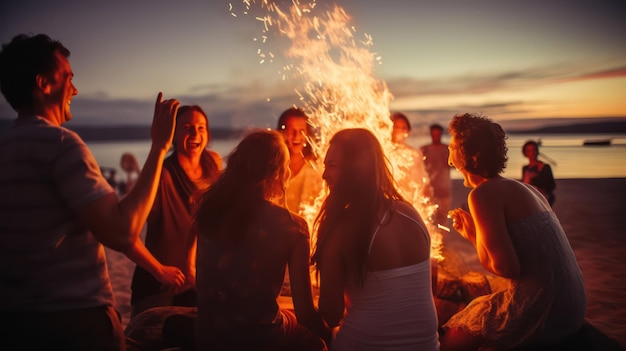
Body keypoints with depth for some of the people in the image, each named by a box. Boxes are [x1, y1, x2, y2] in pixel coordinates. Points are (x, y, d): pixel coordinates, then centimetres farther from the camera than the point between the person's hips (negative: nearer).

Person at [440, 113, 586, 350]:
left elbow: (507, 268, -19)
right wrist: (476, 233, 19)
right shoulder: (523, 188, 12)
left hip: (540, 311, -9)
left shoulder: (484, 194, -15)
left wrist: (473, 236, -4)